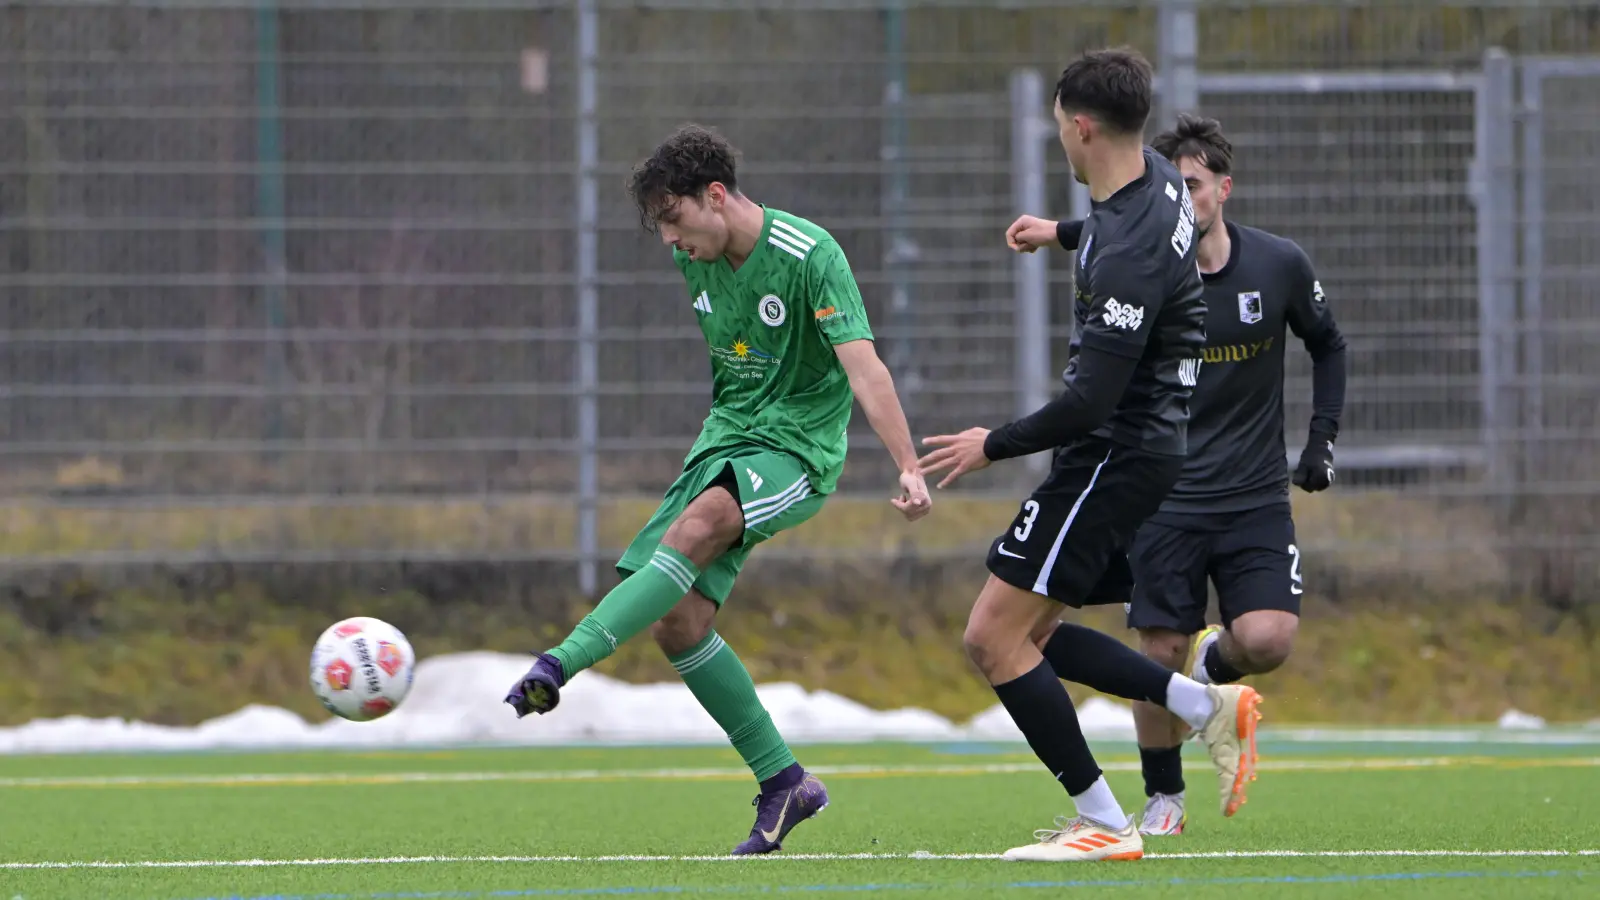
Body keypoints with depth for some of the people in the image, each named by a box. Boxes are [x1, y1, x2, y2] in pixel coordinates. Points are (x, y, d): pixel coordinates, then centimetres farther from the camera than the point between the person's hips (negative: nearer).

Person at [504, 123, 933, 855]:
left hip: (797, 447, -8)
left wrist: (909, 468, -34)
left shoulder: (809, 257, -17)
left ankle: (560, 665, -46)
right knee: (676, 620, -7)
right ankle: (783, 784, 3)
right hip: (726, 436, 8)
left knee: (694, 529, -36)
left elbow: (863, 367, -25)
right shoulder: (695, 258, 5)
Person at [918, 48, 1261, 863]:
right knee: (1029, 633, 15)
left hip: (1115, 454, -10)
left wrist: (994, 446, -13)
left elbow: (1089, 403, -27)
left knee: (994, 637, -9)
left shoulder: (1128, 257, -26)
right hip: (1143, 447, 10)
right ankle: (1207, 706, 10)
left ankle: (1103, 823, -8)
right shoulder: (1159, 180, 4)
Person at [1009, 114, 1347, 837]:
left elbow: (1327, 344, 11)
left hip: (1256, 498, 1)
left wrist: (1322, 438, 6)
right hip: (1167, 498, -1)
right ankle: (1164, 799, 16)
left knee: (1266, 640, -17)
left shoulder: (1279, 264, -4)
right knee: (1159, 656, -5)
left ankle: (1210, 666, 19)